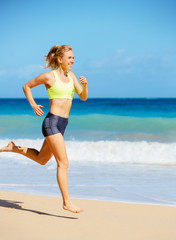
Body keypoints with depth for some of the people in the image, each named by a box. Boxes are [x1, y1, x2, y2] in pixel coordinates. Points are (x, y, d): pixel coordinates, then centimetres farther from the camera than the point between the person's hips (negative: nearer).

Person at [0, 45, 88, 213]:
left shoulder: (71, 76, 11)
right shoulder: (49, 76, -7)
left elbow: (83, 97, 10)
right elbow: (26, 86, 5)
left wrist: (84, 85, -9)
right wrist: (33, 104, -6)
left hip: (62, 124, 8)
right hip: (52, 122, -8)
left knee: (41, 159, 21)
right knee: (63, 163, -10)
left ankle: (14, 148, 38)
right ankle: (67, 202, -5)